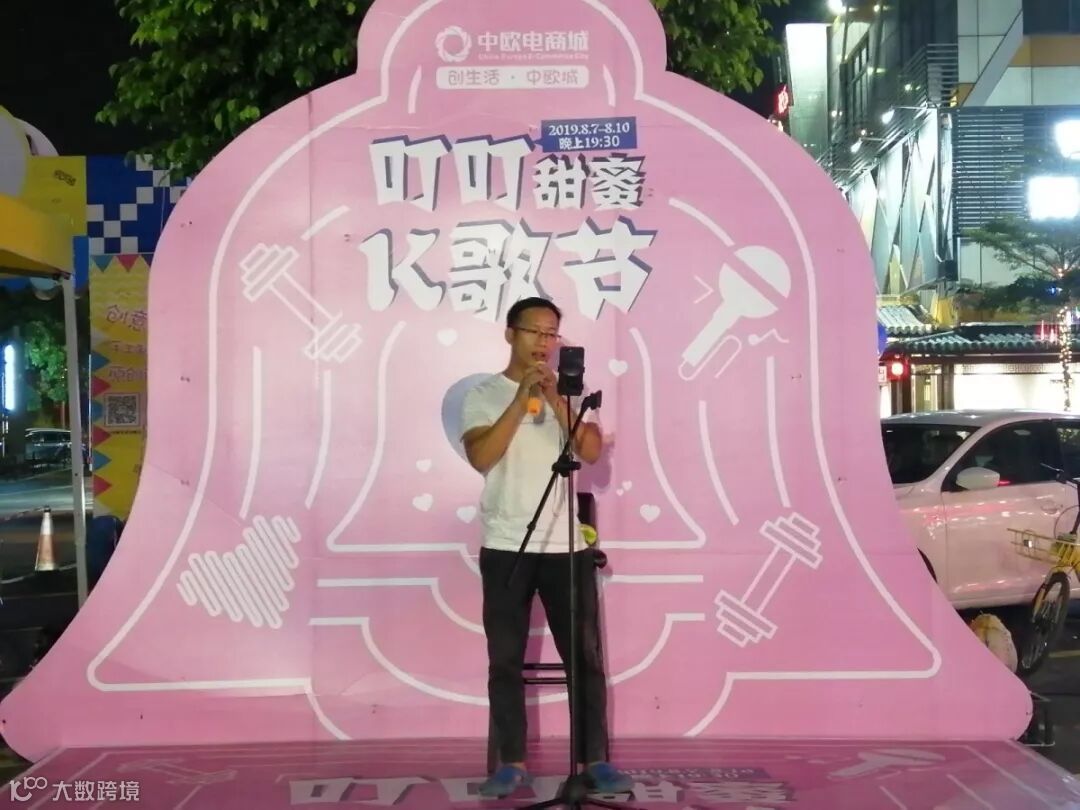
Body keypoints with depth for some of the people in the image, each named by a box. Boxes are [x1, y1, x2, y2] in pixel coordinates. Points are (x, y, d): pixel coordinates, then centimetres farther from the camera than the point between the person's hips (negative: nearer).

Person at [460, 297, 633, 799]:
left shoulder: (571, 393, 9)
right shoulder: (484, 395, 3)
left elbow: (591, 452, -5)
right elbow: (481, 458, -12)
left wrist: (554, 399, -14)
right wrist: (521, 399, -17)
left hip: (567, 546, 1)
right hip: (505, 547, -1)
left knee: (585, 656, 1)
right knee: (505, 659, 2)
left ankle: (596, 760, 6)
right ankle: (512, 762, 10)